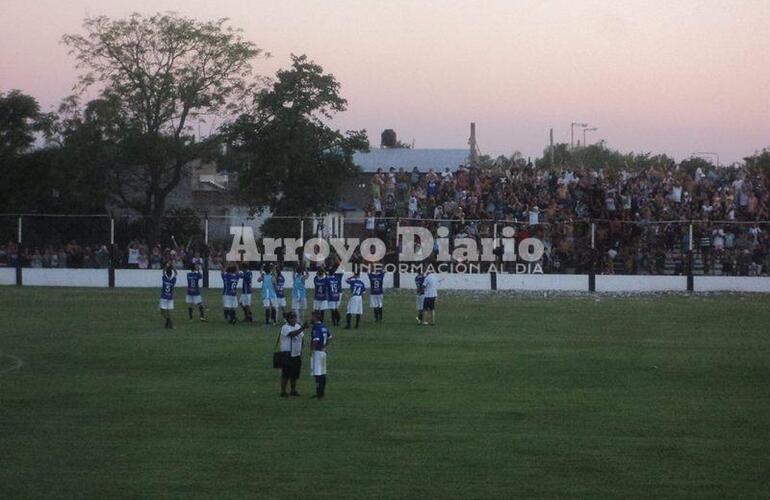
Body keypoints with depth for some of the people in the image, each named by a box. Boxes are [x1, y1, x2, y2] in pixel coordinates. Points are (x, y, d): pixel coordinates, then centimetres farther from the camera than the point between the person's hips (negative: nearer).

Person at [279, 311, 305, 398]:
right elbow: (293, 334, -31)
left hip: (297, 355, 7)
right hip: (287, 355, -7)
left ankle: (293, 390, 23)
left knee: (295, 374, 12)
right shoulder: (285, 328, -13)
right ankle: (283, 391, 2)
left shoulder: (298, 326, 11)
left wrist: (301, 353, 17)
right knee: (286, 374, -4)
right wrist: (302, 328, -42)